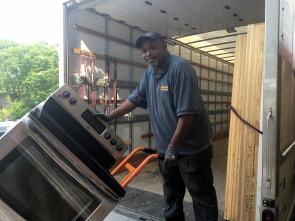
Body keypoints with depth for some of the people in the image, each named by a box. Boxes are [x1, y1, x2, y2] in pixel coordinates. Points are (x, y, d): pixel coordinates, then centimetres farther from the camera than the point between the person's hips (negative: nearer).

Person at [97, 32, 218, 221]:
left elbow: (187, 112, -24)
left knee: (202, 195, 8)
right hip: (166, 149, 8)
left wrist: (173, 147, -22)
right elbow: (135, 99, 16)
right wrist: (109, 117, 12)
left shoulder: (180, 68, -19)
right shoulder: (149, 73, 7)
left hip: (191, 148, -7)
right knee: (171, 196, 22)